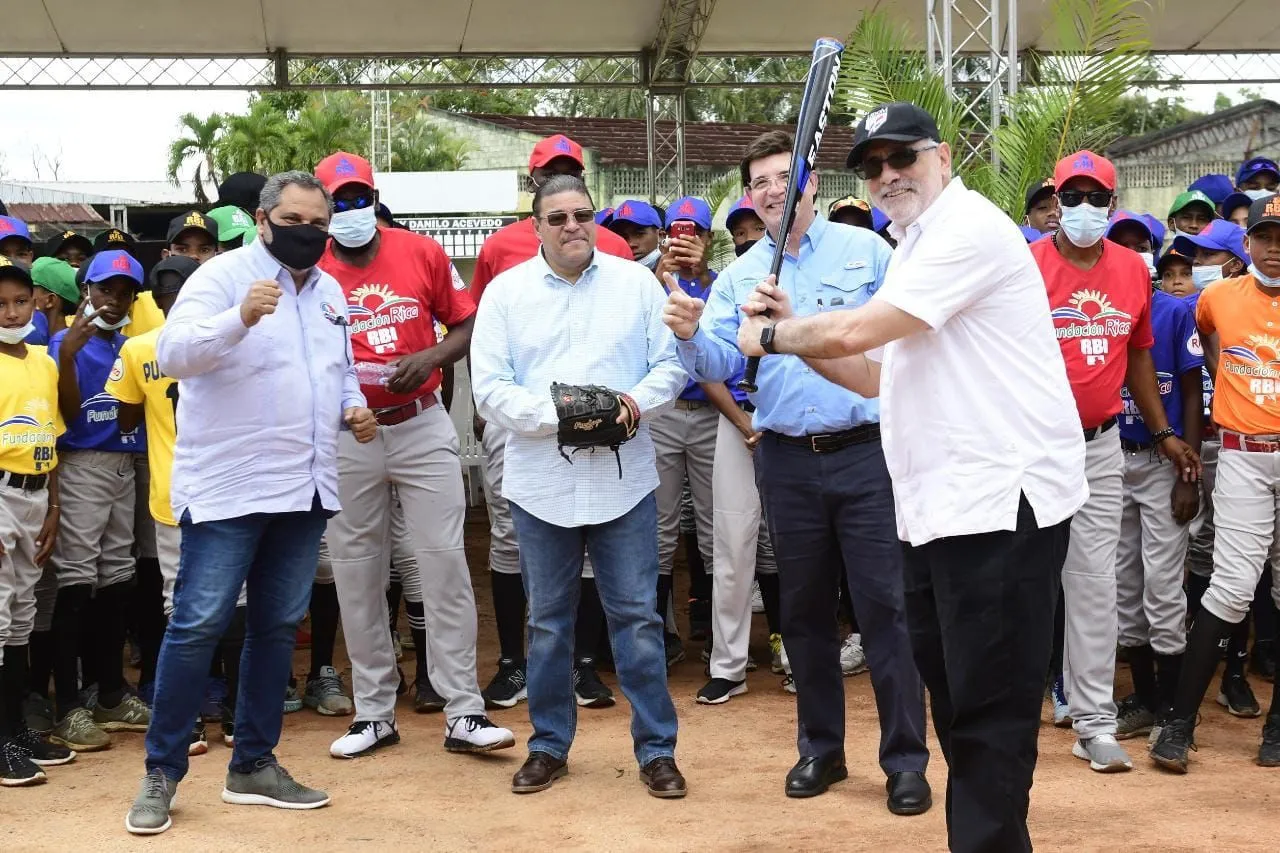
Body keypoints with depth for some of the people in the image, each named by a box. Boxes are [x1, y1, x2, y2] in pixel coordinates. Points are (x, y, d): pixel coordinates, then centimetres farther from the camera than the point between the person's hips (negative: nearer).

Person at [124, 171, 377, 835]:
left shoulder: (328, 290, 14)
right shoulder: (223, 276, -8)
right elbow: (172, 352, -22)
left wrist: (352, 408, 6)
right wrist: (240, 318, -37)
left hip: (304, 487, 7)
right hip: (228, 487, -7)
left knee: (278, 626, 12)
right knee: (197, 625, -6)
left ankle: (253, 765, 22)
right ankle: (161, 773, 4)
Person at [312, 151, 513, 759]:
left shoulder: (422, 253, 0)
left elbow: (467, 323, 6)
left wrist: (431, 357, -13)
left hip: (422, 428, 0)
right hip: (345, 437, 1)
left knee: (445, 561, -4)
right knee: (355, 573, 7)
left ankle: (463, 714, 1)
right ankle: (374, 713, 19)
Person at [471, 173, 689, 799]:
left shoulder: (636, 283, 4)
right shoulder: (506, 292, 2)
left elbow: (671, 363, 5)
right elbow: (490, 389, -4)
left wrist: (639, 401, -15)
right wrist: (556, 415, -17)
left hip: (625, 481, 0)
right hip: (541, 483, 0)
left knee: (637, 614, 2)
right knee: (548, 620, 10)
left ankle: (656, 749, 11)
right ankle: (549, 745, 24)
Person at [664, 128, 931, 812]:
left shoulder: (866, 251, 2)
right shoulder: (738, 277, 9)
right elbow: (718, 364, -1)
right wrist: (690, 334, -22)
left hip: (866, 452, -3)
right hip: (786, 462, 3)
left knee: (885, 605, -4)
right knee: (804, 609, 11)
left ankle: (906, 760, 4)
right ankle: (820, 748, 24)